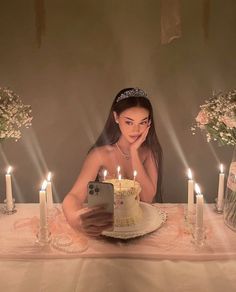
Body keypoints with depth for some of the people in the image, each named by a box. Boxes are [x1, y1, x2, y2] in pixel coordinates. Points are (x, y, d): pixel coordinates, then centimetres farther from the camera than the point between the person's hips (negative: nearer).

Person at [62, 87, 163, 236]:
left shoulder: (150, 151, -4)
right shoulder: (100, 154, -10)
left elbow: (148, 198, -12)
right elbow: (73, 197, -18)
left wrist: (134, 152, -17)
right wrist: (76, 217, -40)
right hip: (106, 226, 0)